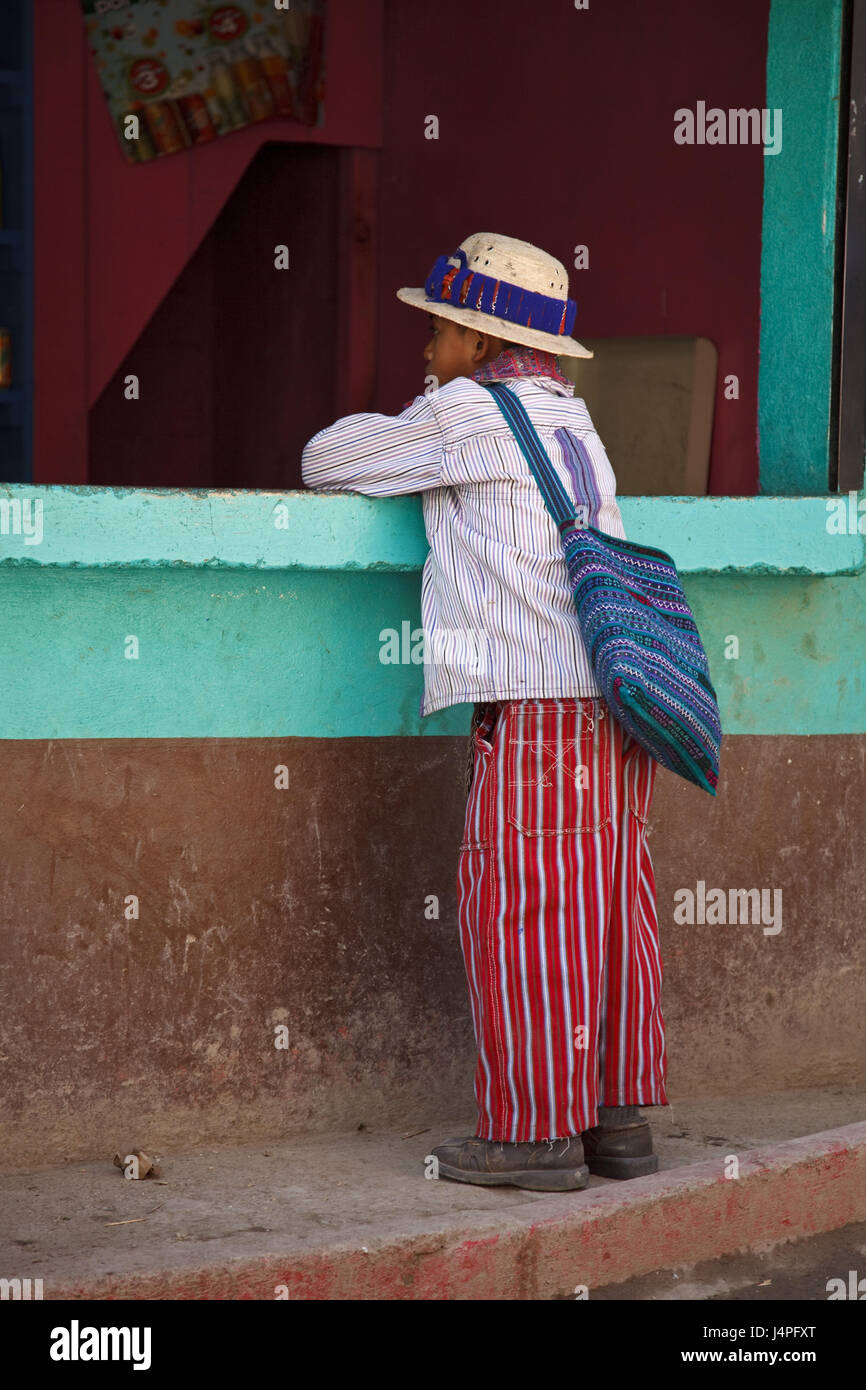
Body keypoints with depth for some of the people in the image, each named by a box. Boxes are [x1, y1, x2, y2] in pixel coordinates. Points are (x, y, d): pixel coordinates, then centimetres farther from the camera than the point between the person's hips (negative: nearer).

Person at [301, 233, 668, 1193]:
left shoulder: (467, 414, -2)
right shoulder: (570, 422, 21)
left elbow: (326, 462, 7)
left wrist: (347, 455, 27)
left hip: (537, 707, -8)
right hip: (614, 696, 8)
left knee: (518, 909, -4)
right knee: (603, 913, 10)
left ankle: (536, 1130, -3)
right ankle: (617, 1120, 13)